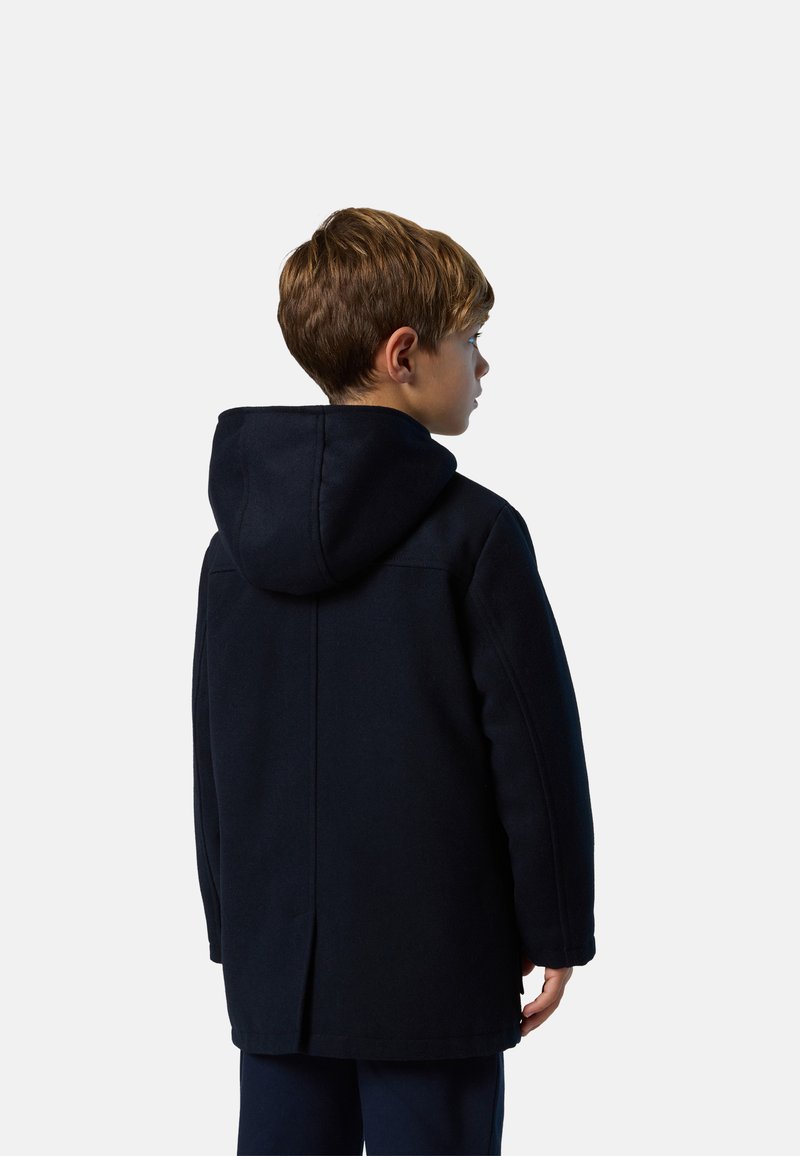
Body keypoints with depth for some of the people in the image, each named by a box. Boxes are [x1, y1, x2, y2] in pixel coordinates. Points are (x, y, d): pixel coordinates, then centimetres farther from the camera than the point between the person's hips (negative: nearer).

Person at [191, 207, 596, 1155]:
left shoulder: (237, 538, 6)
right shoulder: (474, 532, -11)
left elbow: (211, 752, 11)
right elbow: (534, 746, -10)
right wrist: (555, 931, 0)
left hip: (275, 961, 5)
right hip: (434, 967, -5)